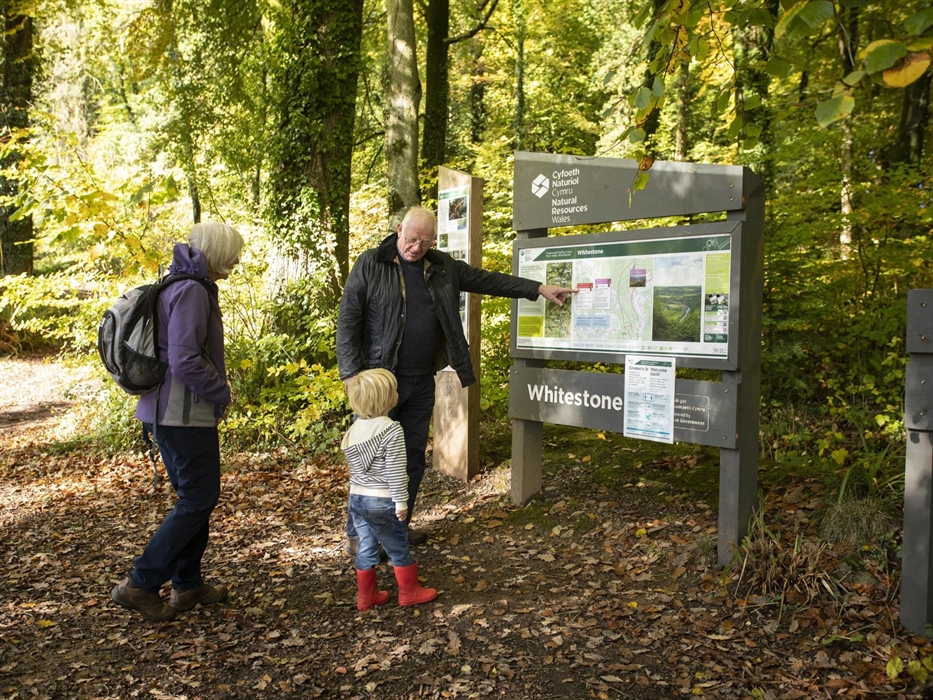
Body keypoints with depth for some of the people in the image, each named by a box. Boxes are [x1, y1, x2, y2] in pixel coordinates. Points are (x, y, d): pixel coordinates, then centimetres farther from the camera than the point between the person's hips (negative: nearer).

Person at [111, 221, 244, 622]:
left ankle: (187, 585, 26)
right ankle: (140, 584, 3)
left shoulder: (181, 286, 13)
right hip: (186, 413, -10)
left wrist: (214, 393, 12)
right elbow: (185, 361, -24)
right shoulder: (191, 291, -17)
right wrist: (222, 394, -11)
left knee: (193, 495, 17)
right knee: (199, 499, -2)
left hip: (165, 410, 10)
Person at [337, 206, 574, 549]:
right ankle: (358, 534, 12)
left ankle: (399, 525, 28)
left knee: (413, 456, 13)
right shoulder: (370, 264, -6)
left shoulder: (444, 267, 8)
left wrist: (539, 288, 11)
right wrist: (352, 373, -14)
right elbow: (348, 321, -8)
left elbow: (488, 280, 13)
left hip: (422, 382, 5)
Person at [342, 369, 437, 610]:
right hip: (382, 502, -6)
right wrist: (401, 502, -11)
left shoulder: (356, 427, 3)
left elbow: (355, 463, 11)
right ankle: (409, 592, 27)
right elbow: (395, 471, -19)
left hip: (357, 498, 7)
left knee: (365, 548, 18)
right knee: (399, 550, 12)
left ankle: (366, 596, 29)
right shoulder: (391, 429, -19)